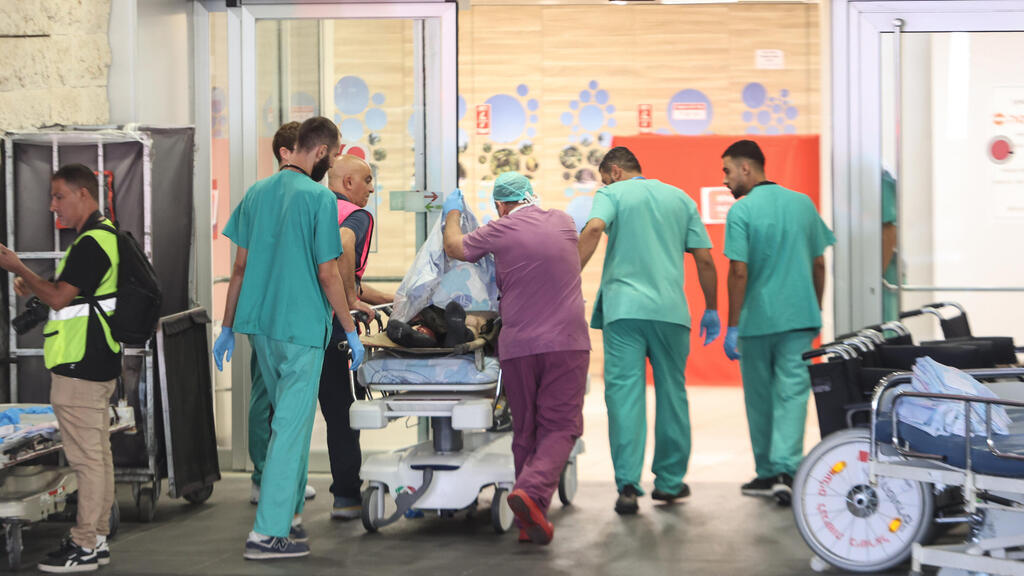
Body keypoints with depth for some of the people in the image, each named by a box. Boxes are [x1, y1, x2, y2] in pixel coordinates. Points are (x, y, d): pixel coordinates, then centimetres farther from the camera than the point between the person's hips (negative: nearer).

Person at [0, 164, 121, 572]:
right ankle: (96, 538, 20)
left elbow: (59, 297, -20)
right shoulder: (104, 235, 16)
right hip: (96, 365, 11)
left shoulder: (91, 242, -18)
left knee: (86, 458, -6)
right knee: (97, 454, 14)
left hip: (79, 368, -11)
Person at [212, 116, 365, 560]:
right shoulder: (320, 198, -12)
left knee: (289, 418, 20)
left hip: (259, 324, 7)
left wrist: (227, 327, 15)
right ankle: (268, 532, -2)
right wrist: (351, 332, -4)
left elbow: (240, 266, 10)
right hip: (302, 328, -7)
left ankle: (289, 513, 25)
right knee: (291, 426, -2)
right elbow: (328, 274, -12)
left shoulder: (257, 193, 8)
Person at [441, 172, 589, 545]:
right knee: (560, 427, -1)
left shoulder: (500, 231, 1)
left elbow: (453, 247, 16)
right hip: (566, 343, 0)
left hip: (518, 346, 0)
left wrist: (453, 213, 35)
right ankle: (532, 491, -24)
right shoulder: (563, 223, 9)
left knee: (525, 431, 11)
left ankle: (530, 521, 13)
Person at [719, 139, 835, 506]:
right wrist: (816, 313, 22)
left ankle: (768, 473, 19)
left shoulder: (741, 211, -8)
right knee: (792, 392, -1)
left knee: (760, 397, 10)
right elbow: (819, 264, 12)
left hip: (757, 320, -3)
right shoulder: (803, 204, 8)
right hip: (799, 317, 3)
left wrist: (732, 326, -8)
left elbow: (739, 271, -12)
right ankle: (785, 469, -16)